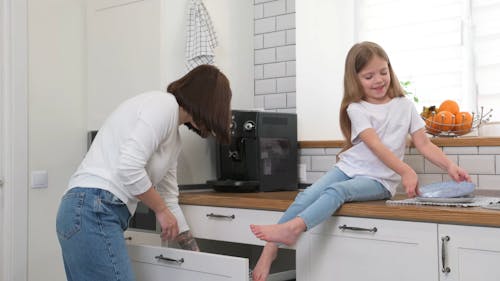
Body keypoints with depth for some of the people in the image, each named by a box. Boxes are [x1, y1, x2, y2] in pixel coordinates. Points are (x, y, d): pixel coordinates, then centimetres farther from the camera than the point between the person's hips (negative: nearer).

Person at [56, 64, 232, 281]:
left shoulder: (174, 137, 21)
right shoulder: (164, 104, -8)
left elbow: (169, 199, 26)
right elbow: (129, 168, -20)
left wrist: (195, 252, 30)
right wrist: (162, 209, -5)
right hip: (94, 212, -10)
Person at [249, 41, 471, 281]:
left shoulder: (405, 106, 5)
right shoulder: (356, 109, -2)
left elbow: (425, 145, 3)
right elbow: (375, 145, -16)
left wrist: (450, 166, -16)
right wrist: (406, 171, -31)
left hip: (378, 179, -1)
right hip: (348, 168, 1)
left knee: (337, 190, -31)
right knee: (307, 196, -22)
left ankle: (291, 228, -50)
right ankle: (270, 248, -27)